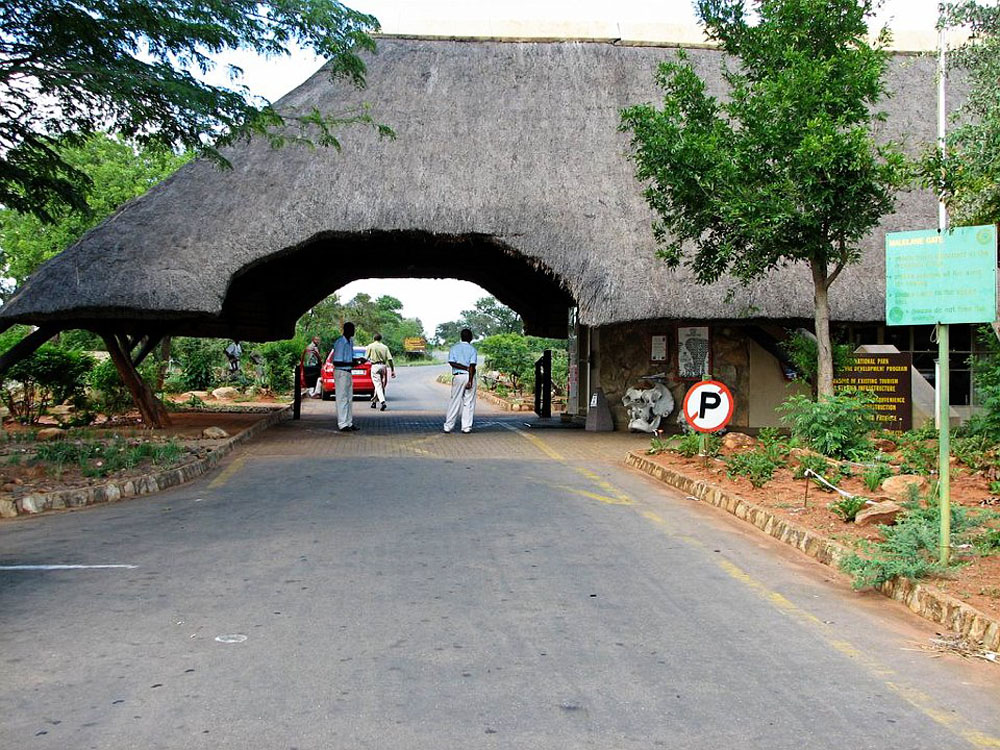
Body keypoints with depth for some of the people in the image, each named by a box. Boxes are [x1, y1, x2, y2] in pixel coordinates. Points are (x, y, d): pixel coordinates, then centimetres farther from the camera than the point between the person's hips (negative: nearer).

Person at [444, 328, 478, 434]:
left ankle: (448, 426, 6)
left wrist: (465, 368, -7)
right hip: (469, 377, -2)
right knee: (468, 402, 4)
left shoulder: (453, 348, 6)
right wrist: (470, 381, -14)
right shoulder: (472, 349, -2)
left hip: (457, 377, 2)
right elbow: (472, 366, -11)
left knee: (454, 401, 7)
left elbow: (452, 362, -7)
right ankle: (466, 427, 3)